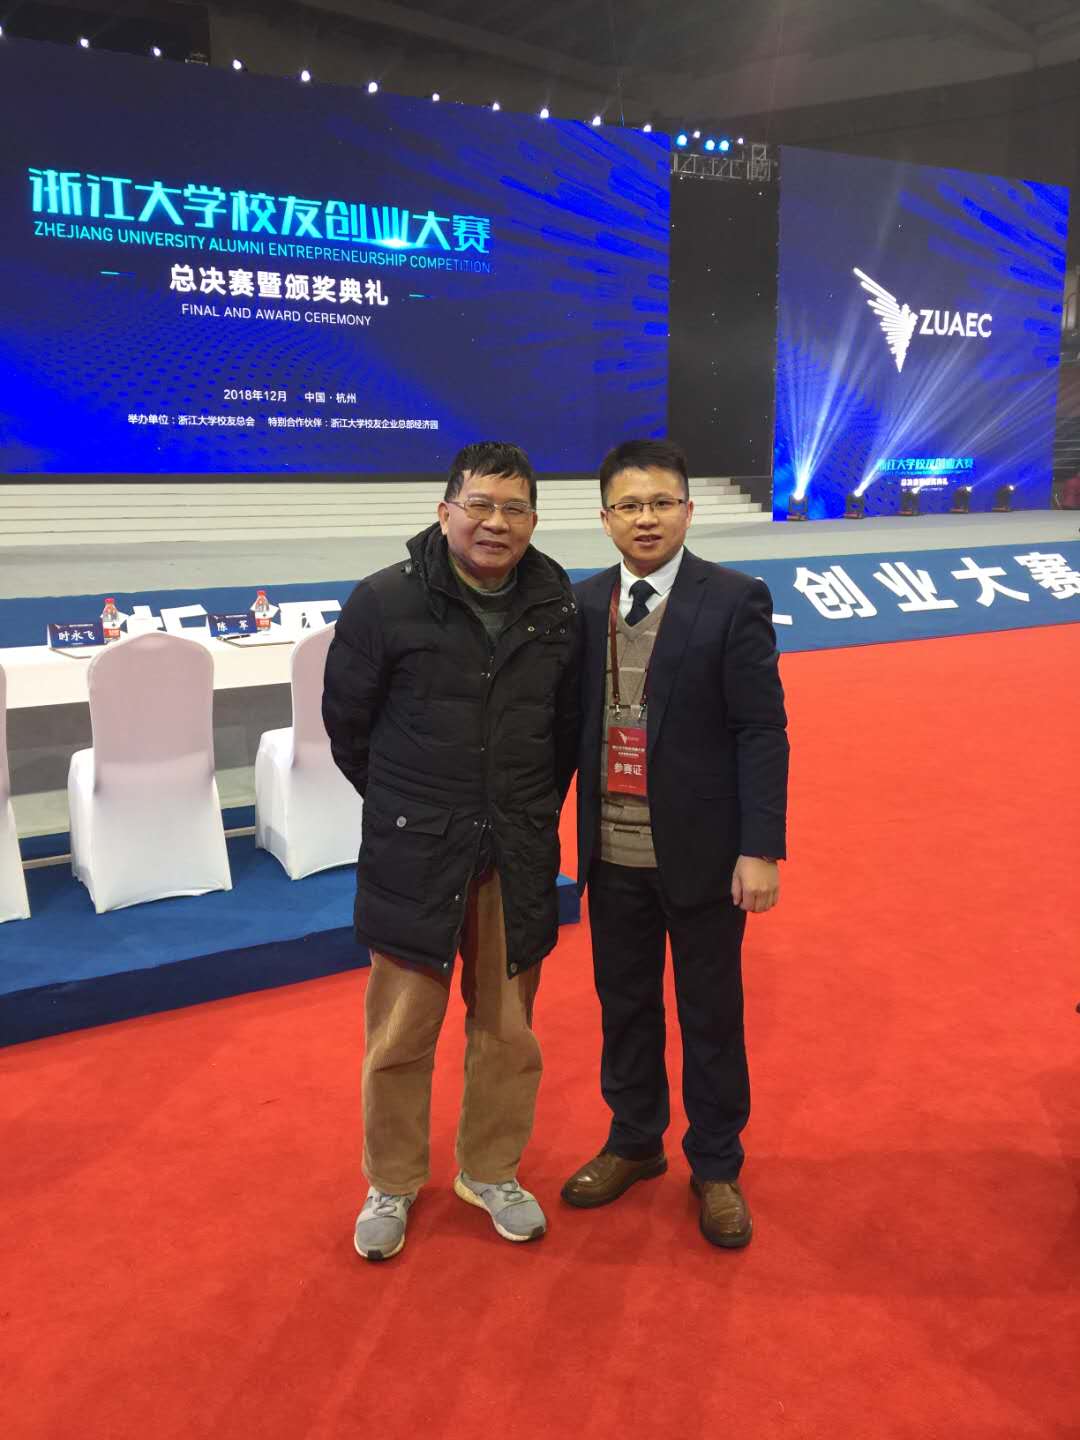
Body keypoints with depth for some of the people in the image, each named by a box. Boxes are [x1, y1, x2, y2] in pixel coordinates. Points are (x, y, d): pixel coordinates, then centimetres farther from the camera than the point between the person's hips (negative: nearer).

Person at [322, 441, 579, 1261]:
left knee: (507, 1029, 14)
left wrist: (531, 813, 13)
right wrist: (404, 807, 9)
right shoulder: (386, 601, -11)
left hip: (518, 857, 3)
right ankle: (392, 1184, 32)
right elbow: (347, 721, 1)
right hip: (413, 855, -2)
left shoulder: (558, 608, -1)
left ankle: (491, 1171, 36)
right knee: (400, 1031, 10)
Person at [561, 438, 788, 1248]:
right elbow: (572, 720, 6)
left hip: (701, 851, -4)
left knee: (711, 1015, 12)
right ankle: (634, 1143, 40)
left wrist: (761, 849, -15)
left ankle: (716, 1168, 32)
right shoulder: (585, 604, 3)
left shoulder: (733, 601, -9)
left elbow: (763, 731, -11)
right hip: (613, 853, 4)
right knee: (624, 1005, 18)